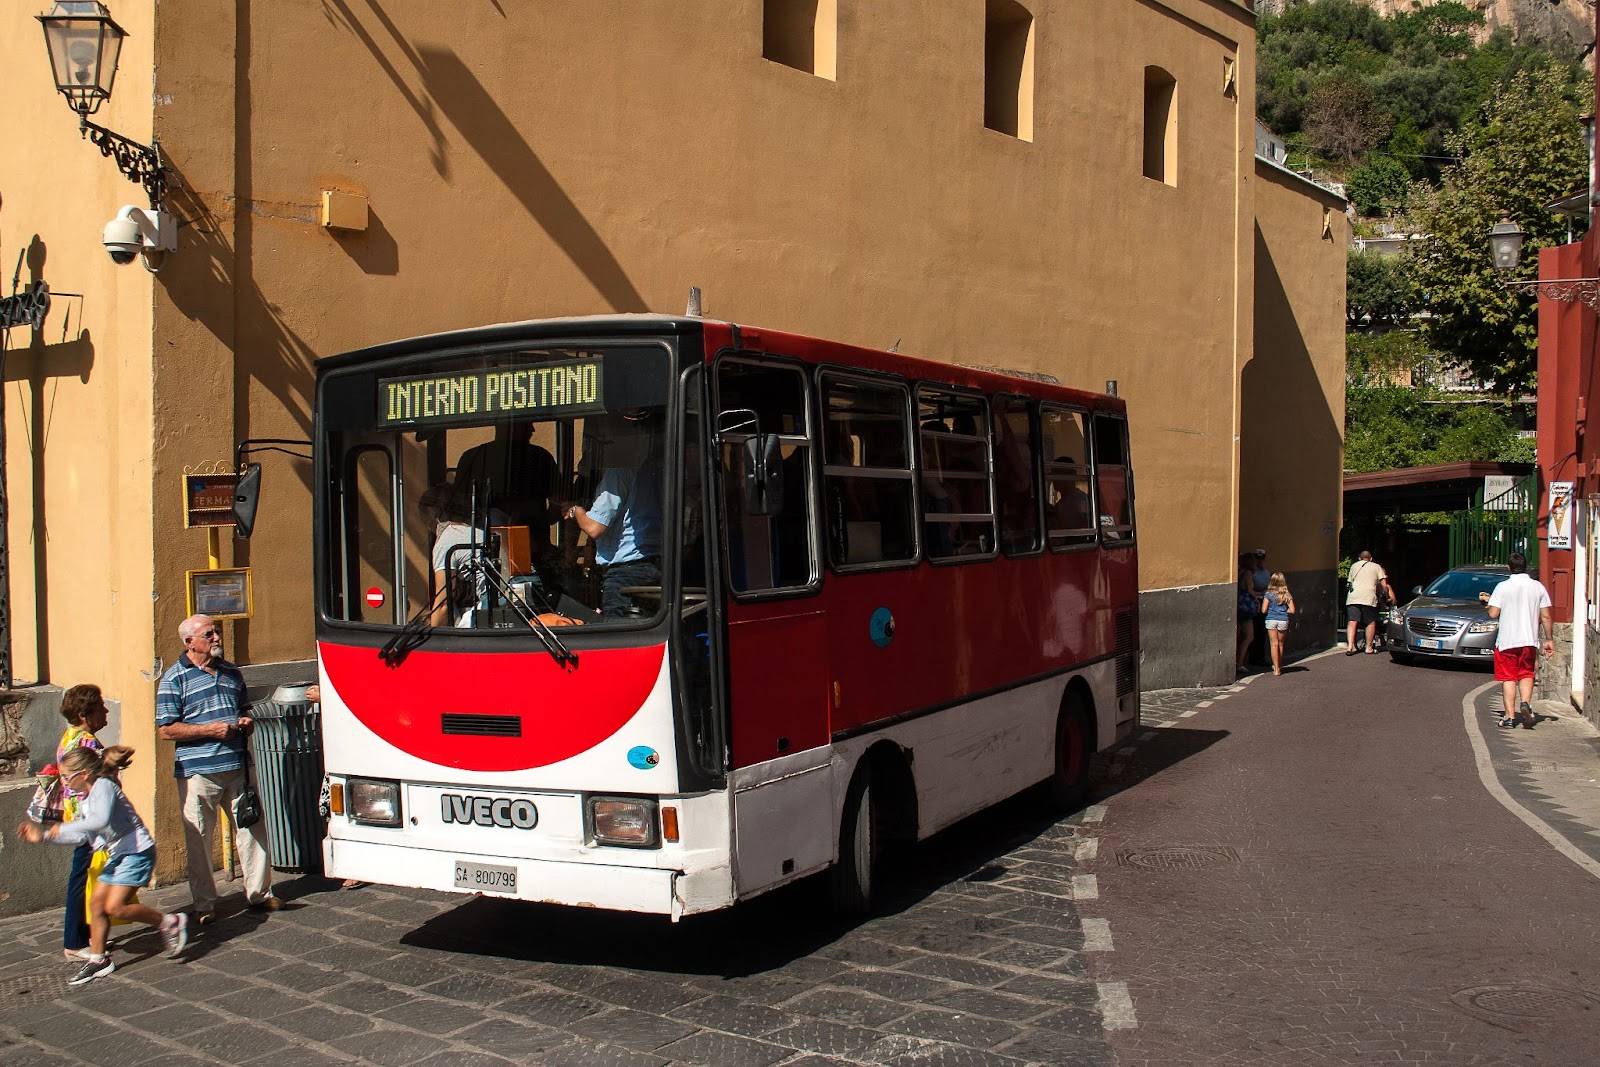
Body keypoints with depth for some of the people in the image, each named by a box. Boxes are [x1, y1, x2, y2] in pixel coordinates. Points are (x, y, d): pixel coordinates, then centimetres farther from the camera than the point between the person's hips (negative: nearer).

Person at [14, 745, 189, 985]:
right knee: (96, 903, 7)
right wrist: (43, 836, 18)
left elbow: (101, 819, -34)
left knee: (115, 906, -16)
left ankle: (170, 923, -4)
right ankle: (97, 959, 17)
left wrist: (63, 827, -24)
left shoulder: (103, 786, -15)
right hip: (117, 855, 10)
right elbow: (81, 836, 22)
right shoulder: (86, 800, 15)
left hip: (137, 851, -10)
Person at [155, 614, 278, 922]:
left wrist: (246, 723, 5)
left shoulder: (231, 672, 14)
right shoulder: (175, 678, -3)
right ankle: (204, 904, 13)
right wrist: (210, 729, -15)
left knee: (253, 828, 6)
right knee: (199, 839, 1)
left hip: (237, 767, 5)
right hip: (198, 772, -5)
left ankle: (259, 893, 18)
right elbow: (166, 730, -8)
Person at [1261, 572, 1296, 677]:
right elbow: (1292, 610, -5)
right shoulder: (1287, 595, 0)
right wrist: (1284, 611, 13)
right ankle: (1279, 666, 30)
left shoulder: (1269, 594, -6)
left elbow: (1263, 610, -9)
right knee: (1280, 644, 17)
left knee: (1274, 644, 1)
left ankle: (1276, 669, -3)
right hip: (1283, 620, 2)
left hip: (1271, 620, -2)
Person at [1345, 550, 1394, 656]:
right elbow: (1384, 585, 10)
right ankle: (1369, 648, 10)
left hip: (1353, 597, 2)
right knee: (1371, 623, 9)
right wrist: (1388, 597, 22)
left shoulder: (1354, 566, 25)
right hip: (1368, 597, -2)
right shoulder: (1376, 567, 18)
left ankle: (1349, 646, -18)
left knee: (1352, 622, -4)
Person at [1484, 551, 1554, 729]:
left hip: (1506, 640, -2)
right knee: (1526, 674, 16)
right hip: (1529, 640, 2)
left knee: (1508, 677, 5)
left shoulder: (1502, 587, -6)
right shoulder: (1538, 587, 1)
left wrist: (1488, 601, 11)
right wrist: (1549, 640, 9)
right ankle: (1525, 703, -10)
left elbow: (1493, 614, -9)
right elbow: (1545, 616, 2)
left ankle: (1510, 717, 0)